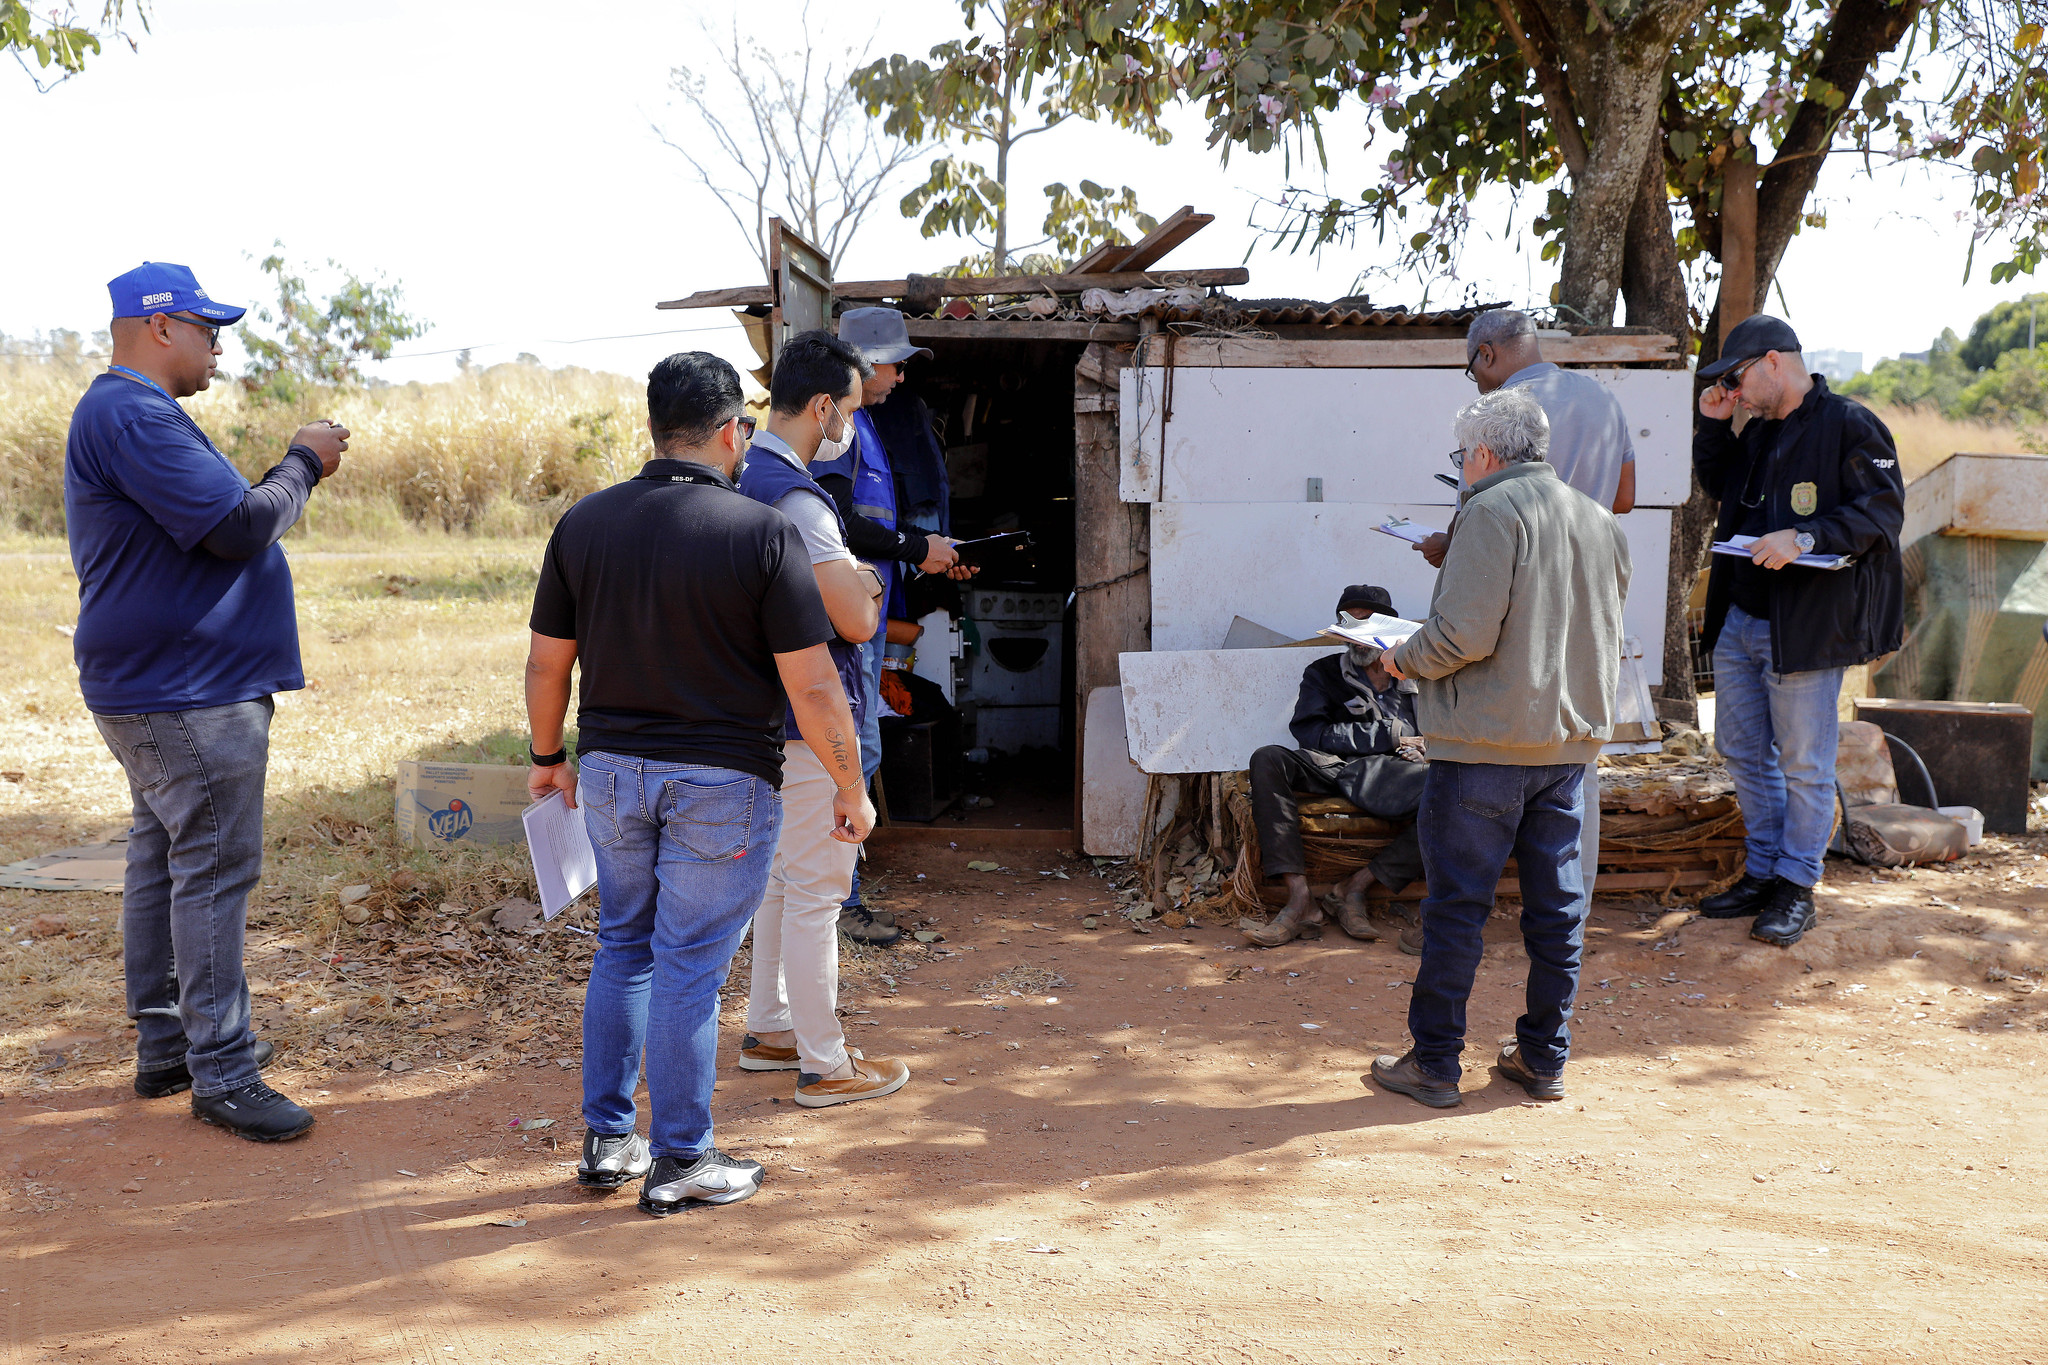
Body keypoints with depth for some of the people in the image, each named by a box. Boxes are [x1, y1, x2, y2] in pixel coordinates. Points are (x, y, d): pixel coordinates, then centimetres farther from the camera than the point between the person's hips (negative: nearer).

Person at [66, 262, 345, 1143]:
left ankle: (166, 1045, 25)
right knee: (214, 871, -7)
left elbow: (207, 523, 20)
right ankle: (220, 1072, -2)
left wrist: (290, 473, 10)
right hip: (188, 697, -11)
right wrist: (303, 466, -8)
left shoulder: (129, 411, 19)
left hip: (159, 690, 11)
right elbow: (238, 529, -24)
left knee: (164, 860, 15)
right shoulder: (132, 415, -18)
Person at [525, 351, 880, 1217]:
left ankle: (606, 1141, 25)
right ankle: (680, 1162, 14)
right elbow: (811, 686, -14)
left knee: (624, 947, 19)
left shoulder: (584, 523, 0)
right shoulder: (763, 533, -13)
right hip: (721, 784, -4)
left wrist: (548, 756, 22)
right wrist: (851, 788, -3)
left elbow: (546, 663, 6)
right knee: (689, 966, 3)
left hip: (611, 771, 5)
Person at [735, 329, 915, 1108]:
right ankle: (823, 1066, 8)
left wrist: (849, 581, 9)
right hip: (808, 722, -10)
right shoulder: (794, 498, -22)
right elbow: (857, 620, -23)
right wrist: (869, 584, -4)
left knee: (778, 878, 20)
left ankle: (769, 1029, 32)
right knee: (815, 892, -1)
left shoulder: (744, 479, 9)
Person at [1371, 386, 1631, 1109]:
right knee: (1556, 905, 12)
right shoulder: (1600, 520, 12)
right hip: (1570, 736, 7)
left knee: (1456, 905, 1)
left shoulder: (1493, 510, -12)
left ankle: (1434, 1063, 8)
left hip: (1485, 743, -7)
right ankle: (1544, 1059, 20)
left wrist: (1403, 661, -3)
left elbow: (1464, 633, -20)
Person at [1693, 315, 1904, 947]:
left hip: (1806, 627, -8)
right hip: (1738, 620, 8)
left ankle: (1796, 887, 13)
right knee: (1742, 750, 15)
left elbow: (1883, 510, -16)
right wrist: (1713, 427, 13)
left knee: (1803, 763, 1)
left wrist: (1805, 537, -27)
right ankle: (1762, 872, 28)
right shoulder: (1758, 431, 14)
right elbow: (1720, 488, 28)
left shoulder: (1850, 426, -10)